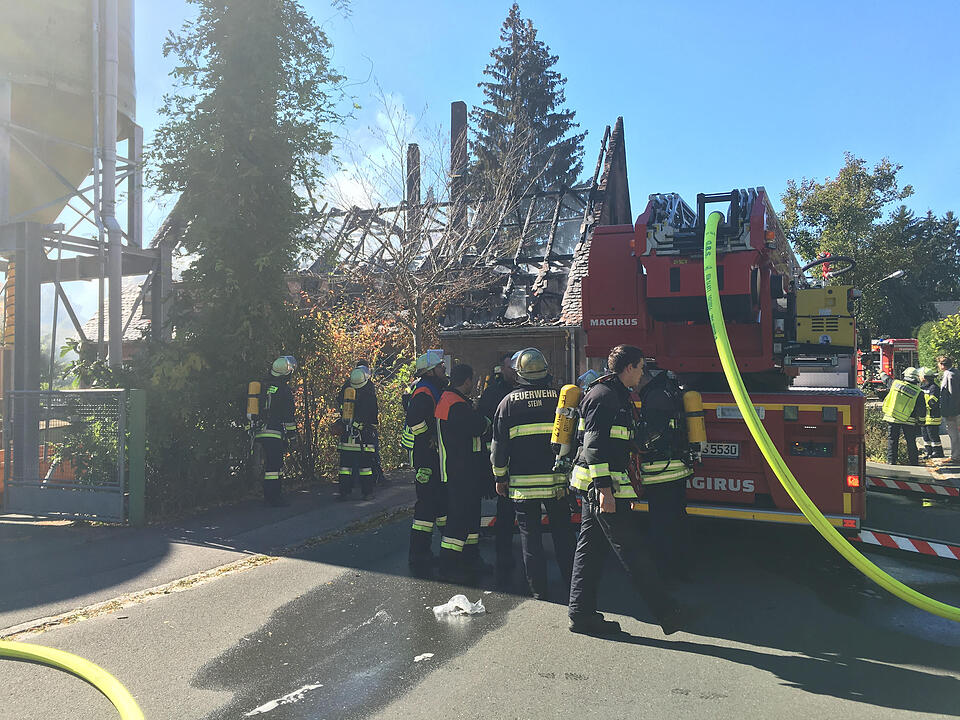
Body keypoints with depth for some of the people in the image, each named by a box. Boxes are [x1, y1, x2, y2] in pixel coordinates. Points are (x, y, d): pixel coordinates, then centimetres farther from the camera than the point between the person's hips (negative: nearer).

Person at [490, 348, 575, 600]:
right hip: (557, 479, 1)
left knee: (529, 533, 7)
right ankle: (572, 581, 20)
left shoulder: (509, 401, -2)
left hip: (523, 480, -1)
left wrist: (500, 477, 10)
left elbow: (499, 444, 0)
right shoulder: (559, 397, 0)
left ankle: (538, 587, 11)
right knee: (562, 530, 14)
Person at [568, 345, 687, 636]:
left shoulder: (617, 396, 19)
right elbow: (594, 446, -21)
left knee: (591, 548, 11)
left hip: (596, 487, 11)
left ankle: (581, 614, 16)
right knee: (630, 549, -5)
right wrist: (604, 489, -25)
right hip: (600, 484, -11)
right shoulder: (603, 396, -14)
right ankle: (666, 612, 1)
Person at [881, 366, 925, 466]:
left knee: (892, 440, 7)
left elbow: (886, 379, 20)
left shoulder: (895, 383, -2)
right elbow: (922, 410, -2)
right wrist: (920, 422, 10)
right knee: (911, 441, 11)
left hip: (891, 417, 1)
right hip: (908, 420, -1)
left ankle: (891, 460, 6)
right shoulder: (918, 392, -4)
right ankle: (913, 461, 17)